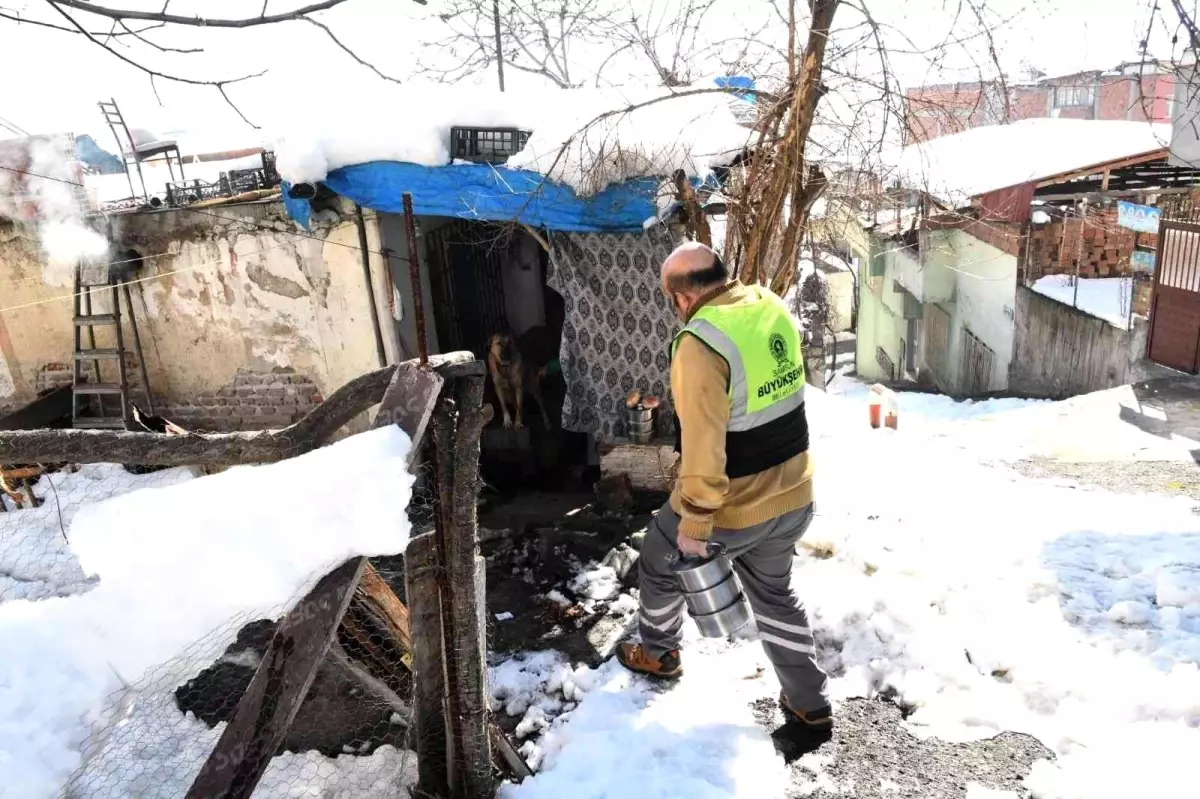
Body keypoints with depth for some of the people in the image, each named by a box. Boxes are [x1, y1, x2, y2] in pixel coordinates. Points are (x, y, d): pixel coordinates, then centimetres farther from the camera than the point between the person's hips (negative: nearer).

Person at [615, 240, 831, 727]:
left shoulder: (700, 344, -25)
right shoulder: (774, 309, -1)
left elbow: (702, 447, -26)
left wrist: (694, 523, -18)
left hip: (734, 507, -7)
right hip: (792, 495, 7)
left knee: (660, 561, 21)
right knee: (774, 590, 26)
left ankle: (658, 654, 43)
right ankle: (810, 701, 34)